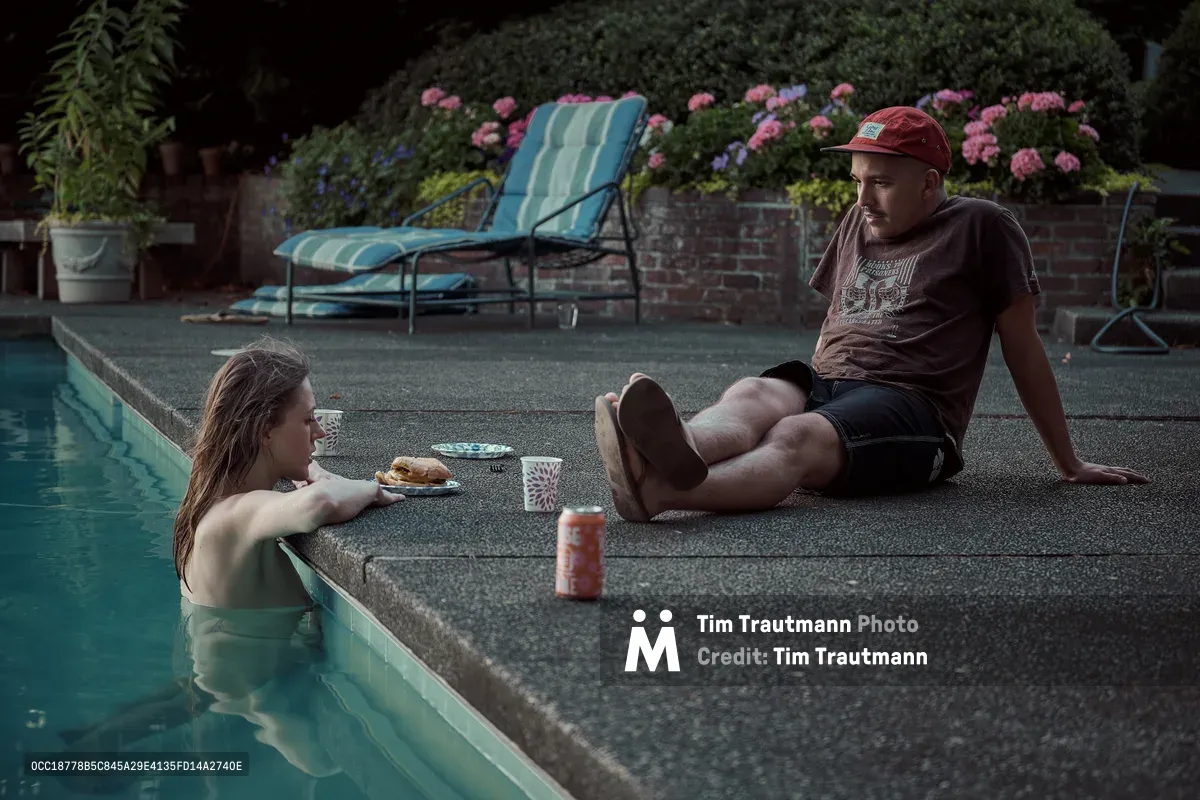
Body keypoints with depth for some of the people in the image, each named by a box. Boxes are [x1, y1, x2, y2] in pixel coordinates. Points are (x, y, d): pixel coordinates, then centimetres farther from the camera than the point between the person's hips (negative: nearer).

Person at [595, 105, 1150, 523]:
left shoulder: (981, 228, 8)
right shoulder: (859, 222, 26)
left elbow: (1022, 348, 10)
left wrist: (1069, 464, 13)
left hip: (910, 406, -5)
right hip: (822, 386, 5)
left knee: (797, 437, -37)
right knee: (749, 396, -31)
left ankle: (659, 488, -68)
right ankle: (671, 455, -68)